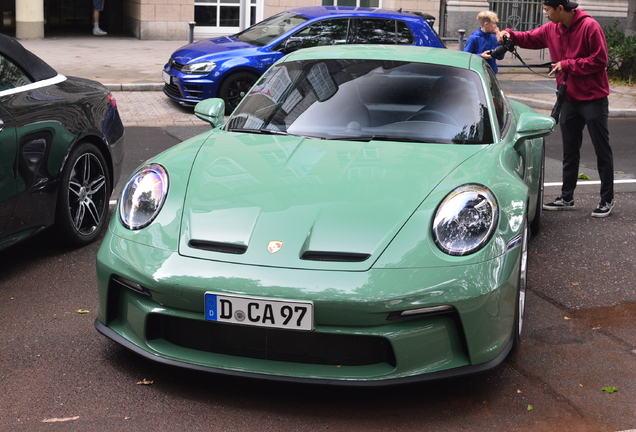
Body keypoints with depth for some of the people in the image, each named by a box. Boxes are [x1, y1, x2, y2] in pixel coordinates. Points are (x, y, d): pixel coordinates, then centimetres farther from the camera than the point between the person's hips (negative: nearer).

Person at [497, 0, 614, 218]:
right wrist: (510, 34, -4)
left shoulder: (589, 26, -16)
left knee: (602, 150, 1)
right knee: (570, 151, 13)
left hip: (593, 98, -7)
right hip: (569, 98, 7)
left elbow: (600, 61, -17)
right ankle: (566, 198, 23)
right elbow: (530, 38, 15)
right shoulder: (551, 29, 3)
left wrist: (567, 65, -18)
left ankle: (607, 200, 9)